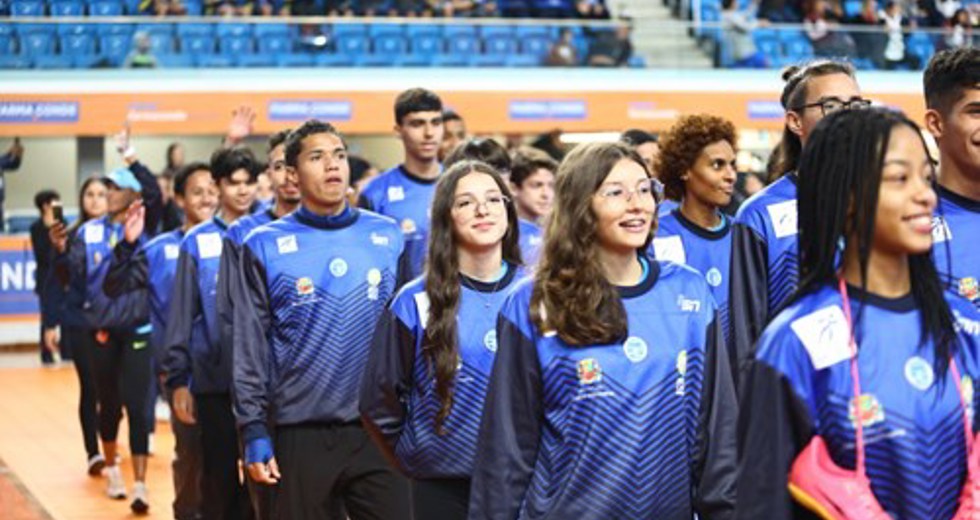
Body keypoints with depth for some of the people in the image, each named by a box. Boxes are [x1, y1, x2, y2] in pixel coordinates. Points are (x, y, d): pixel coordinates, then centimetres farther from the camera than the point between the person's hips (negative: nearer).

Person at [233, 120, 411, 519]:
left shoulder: (388, 237, 6)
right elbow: (250, 350, -1)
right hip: (301, 435, -1)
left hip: (380, 431, 2)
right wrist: (254, 433, -6)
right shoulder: (265, 246, -1)